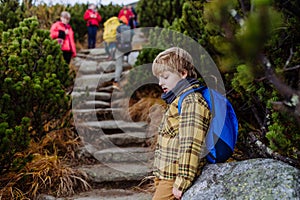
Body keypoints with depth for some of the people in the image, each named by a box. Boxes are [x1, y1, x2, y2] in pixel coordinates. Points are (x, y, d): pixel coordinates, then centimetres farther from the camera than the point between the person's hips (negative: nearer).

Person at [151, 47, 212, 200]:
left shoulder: (191, 102, -15)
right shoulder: (179, 101, 18)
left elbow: (190, 145, -22)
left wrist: (181, 183, -23)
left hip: (173, 180, -10)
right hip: (166, 178, 10)